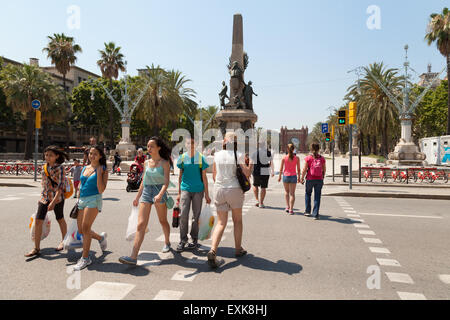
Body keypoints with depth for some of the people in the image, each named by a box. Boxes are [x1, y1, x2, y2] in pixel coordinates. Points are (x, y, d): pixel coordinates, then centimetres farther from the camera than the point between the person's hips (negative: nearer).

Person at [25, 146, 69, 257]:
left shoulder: (59, 168, -16)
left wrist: (53, 202, -28)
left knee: (60, 219, 12)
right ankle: (36, 249, 8)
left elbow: (60, 187, -21)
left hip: (57, 198, -5)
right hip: (44, 197, 6)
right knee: (38, 221, 0)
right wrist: (43, 196, 18)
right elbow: (44, 182, 16)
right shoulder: (45, 166, 3)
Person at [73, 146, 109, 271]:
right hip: (82, 200, 7)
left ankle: (85, 258, -3)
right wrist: (78, 200, 22)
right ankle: (101, 237, 35)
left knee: (85, 228, -14)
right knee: (81, 230, 7)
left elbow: (101, 190, -11)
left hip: (94, 199, -7)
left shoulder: (103, 170, -2)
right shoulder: (85, 168, 15)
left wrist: (98, 173, -15)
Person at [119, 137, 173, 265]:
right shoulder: (147, 162, 11)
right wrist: (137, 197, 20)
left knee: (163, 221, 14)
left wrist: (160, 195, -30)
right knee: (141, 224, -6)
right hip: (146, 192, 4)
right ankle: (133, 257, -10)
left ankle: (167, 242, 42)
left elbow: (166, 182, -14)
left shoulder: (164, 163, -4)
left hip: (159, 192, -4)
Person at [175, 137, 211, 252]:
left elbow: (204, 177, 2)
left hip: (198, 190, -1)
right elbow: (180, 176, 11)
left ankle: (194, 239, 21)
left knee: (196, 216, 7)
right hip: (185, 189, 1)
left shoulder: (201, 158, -1)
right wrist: (179, 193, 10)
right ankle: (182, 240, 5)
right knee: (183, 215, -8)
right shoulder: (182, 158, 4)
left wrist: (207, 195, 2)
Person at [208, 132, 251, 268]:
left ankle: (213, 250, -13)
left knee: (221, 223, 5)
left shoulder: (217, 155, 3)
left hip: (219, 190, 3)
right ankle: (238, 249, 28)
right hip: (234, 189, -2)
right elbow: (247, 173, -9)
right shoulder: (238, 155, -7)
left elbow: (214, 176, 10)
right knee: (237, 220, 17)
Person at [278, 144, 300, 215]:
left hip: (286, 176, 0)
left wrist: (279, 176, 11)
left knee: (287, 192, 21)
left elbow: (281, 169, -1)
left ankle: (287, 206, 13)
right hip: (293, 176, 0)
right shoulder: (297, 158, -5)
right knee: (292, 193, 5)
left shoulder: (284, 158, -6)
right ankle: (291, 209, 1)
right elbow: (298, 169, 0)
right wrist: (299, 177, 12)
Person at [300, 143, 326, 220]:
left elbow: (304, 169, -8)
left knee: (308, 194, 21)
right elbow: (324, 169, 6)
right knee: (317, 197, 7)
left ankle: (307, 211, 24)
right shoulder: (322, 158, 0)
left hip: (310, 179, -1)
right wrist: (323, 177, 22)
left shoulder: (308, 158, -8)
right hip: (319, 179, 1)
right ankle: (316, 214, 7)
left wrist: (302, 178, 3)